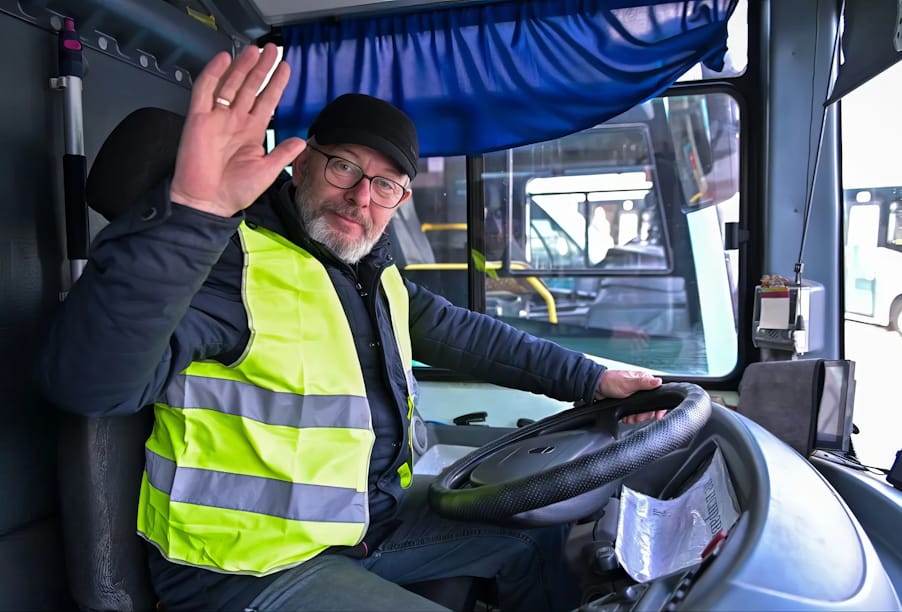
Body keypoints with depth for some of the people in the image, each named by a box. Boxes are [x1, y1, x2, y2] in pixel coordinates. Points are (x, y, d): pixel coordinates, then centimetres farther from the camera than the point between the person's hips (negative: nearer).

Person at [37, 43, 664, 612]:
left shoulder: (373, 274, 6)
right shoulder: (227, 259, -21)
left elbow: (466, 334, 12)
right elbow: (86, 379, -36)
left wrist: (591, 380, 8)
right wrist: (193, 209, -50)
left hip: (372, 517, 8)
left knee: (538, 533, 14)